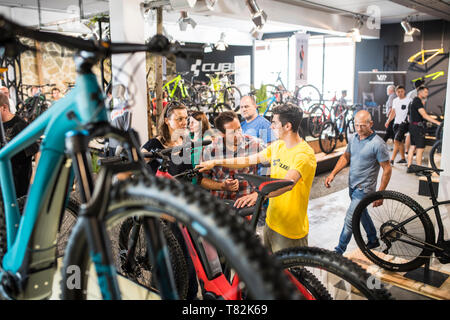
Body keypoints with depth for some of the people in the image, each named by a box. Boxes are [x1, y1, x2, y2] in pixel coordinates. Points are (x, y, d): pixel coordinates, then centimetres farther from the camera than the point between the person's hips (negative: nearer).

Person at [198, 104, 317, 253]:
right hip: (271, 222, 8)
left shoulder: (304, 154, -22)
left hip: (290, 231, -8)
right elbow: (249, 160, 6)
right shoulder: (277, 145, 5)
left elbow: (288, 183, -38)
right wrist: (215, 162, 2)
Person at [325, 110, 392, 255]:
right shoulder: (354, 138, 2)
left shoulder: (377, 143, -19)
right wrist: (333, 174, 1)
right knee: (361, 213, 23)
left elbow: (387, 169, -14)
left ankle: (338, 252, 8)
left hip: (364, 188, -7)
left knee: (349, 220, -5)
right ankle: (373, 240, 44)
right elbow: (345, 157, 14)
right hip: (352, 185, 8)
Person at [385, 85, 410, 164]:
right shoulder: (395, 100, 12)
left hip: (404, 123, -7)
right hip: (396, 123, 7)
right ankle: (403, 158, 25)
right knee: (400, 141, 14)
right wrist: (388, 121, 11)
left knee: (396, 141, -13)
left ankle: (392, 160, -13)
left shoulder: (408, 101, -8)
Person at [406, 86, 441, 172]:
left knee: (412, 147, 13)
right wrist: (437, 122, -29)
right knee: (420, 148, -6)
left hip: (412, 126, 10)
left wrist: (423, 103, 17)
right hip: (418, 126, -10)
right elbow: (424, 115, -25)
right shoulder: (418, 101, -16)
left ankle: (409, 167, 17)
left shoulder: (414, 100, 16)